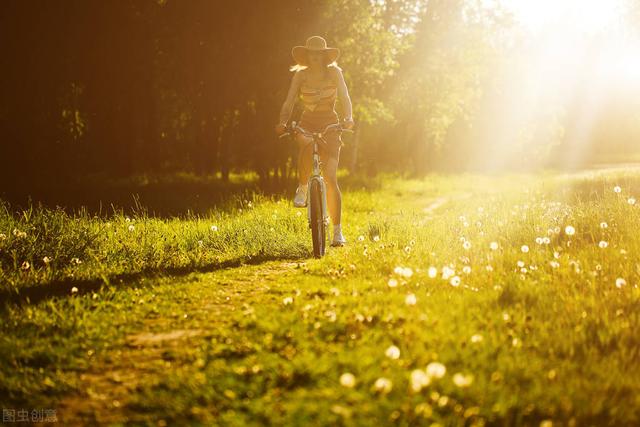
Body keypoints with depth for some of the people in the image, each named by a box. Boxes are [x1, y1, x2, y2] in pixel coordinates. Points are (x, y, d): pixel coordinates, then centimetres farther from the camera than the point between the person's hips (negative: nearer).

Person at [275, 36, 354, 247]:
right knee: (307, 145, -38)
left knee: (331, 179, -10)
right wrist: (282, 122, -23)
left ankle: (337, 231, -3)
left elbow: (345, 97, -12)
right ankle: (302, 188, -14)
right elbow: (289, 102, -4)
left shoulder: (334, 73, -2)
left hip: (330, 125, -1)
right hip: (307, 124, 1)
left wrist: (348, 118, -32)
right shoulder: (300, 75, 2)